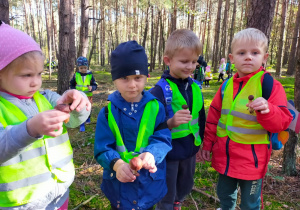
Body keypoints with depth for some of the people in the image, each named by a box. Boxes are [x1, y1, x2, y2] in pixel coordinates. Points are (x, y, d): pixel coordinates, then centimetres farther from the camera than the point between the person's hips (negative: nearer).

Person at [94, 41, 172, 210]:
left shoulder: (155, 107, -10)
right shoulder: (108, 111, -11)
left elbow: (163, 139, -13)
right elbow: (102, 148, -13)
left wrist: (151, 154, -34)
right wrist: (117, 164, -33)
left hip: (149, 182, 1)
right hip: (119, 183, 0)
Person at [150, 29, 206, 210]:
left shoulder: (196, 88, -2)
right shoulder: (160, 90, -21)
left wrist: (201, 142, 16)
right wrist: (170, 123, -41)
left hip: (190, 150, 6)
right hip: (168, 153, -6)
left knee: (185, 188, 28)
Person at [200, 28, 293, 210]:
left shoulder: (270, 84, -12)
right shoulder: (227, 85, 2)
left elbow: (282, 121, -14)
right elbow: (214, 116, 9)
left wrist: (267, 111, -35)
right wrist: (207, 143, 11)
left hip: (252, 158, -4)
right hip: (225, 155, 5)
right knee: (224, 194, 24)